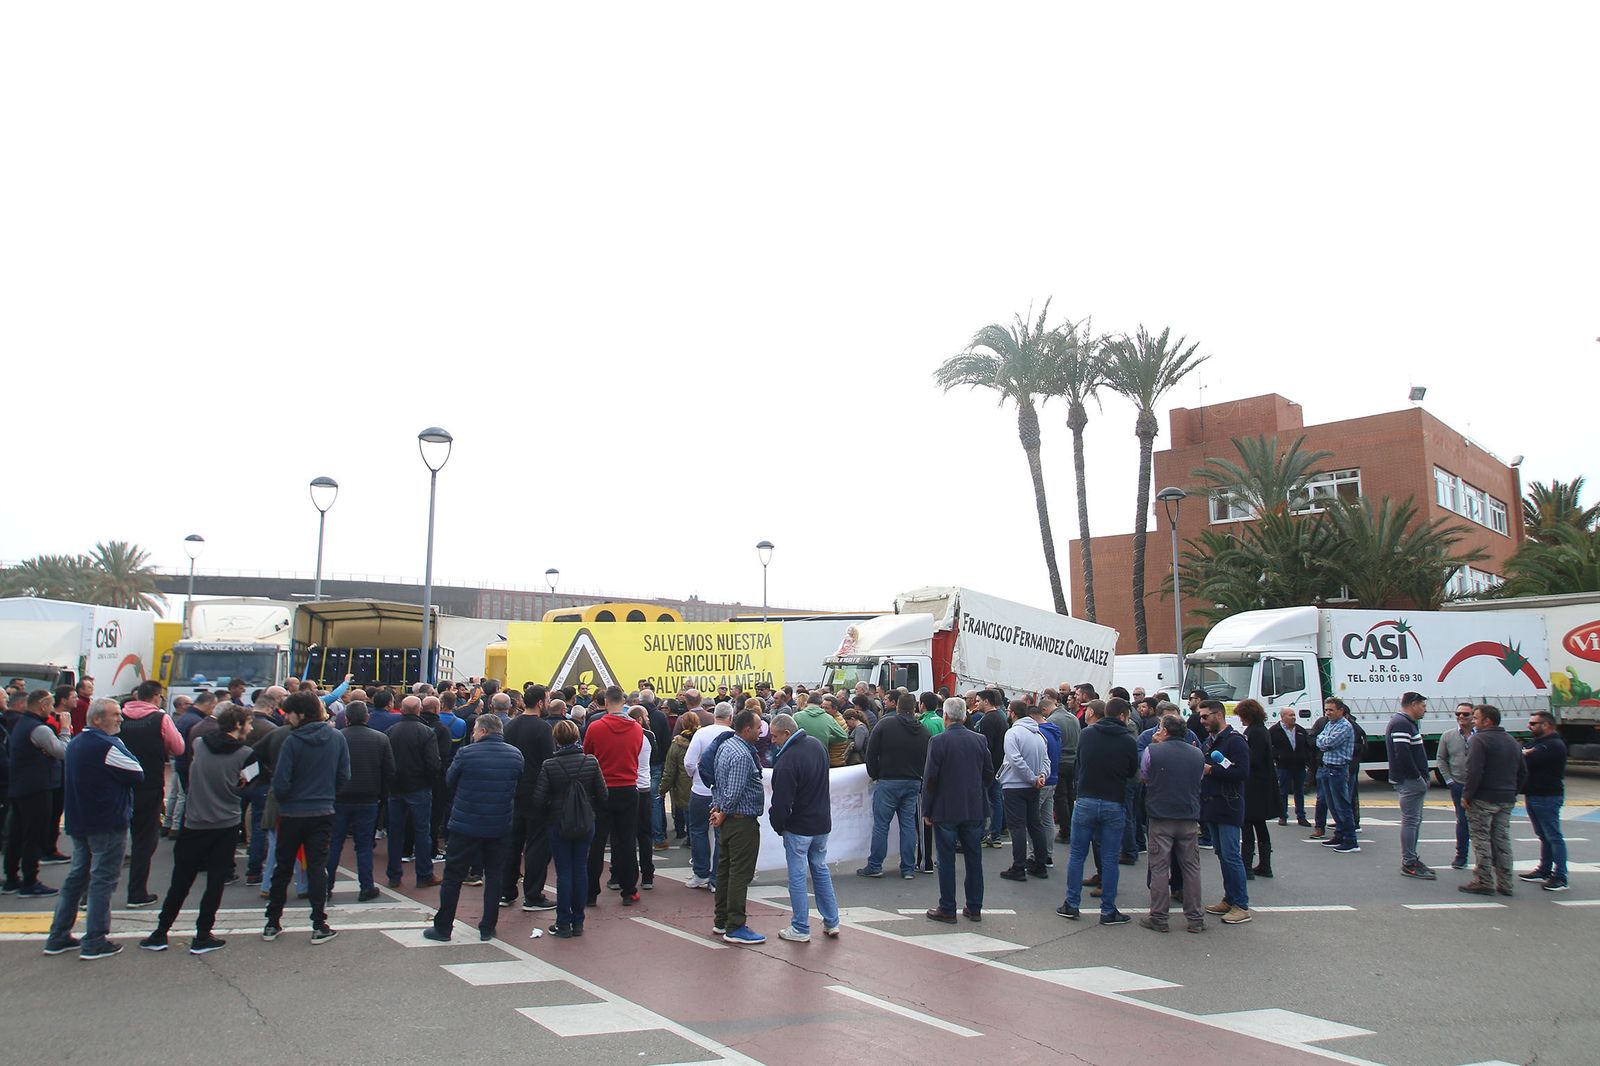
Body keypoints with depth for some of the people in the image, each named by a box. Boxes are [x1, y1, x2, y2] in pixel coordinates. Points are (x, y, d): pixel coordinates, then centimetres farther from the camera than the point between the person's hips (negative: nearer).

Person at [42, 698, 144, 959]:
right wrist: (126, 752, 0)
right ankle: (95, 942, 1)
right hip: (107, 823, -9)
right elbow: (137, 774, -15)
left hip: (79, 821, 9)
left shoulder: (75, 743, 10)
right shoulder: (107, 746, -19)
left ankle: (58, 937, 21)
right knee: (103, 879, -2)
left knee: (77, 876, 17)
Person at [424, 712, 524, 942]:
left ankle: (442, 927, 16)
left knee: (453, 875, 8)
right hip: (499, 826, 3)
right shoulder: (516, 755, -2)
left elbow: (449, 783, 2)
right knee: (494, 875, 14)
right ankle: (488, 928, 17)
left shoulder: (466, 753, -12)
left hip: (465, 824, -3)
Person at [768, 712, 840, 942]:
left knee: (797, 876, 4)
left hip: (798, 827, -8)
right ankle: (831, 922, 24)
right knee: (820, 869, 19)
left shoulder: (786, 761, -26)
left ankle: (800, 929, 12)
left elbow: (781, 802, -22)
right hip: (822, 823, 8)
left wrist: (777, 825, -3)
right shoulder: (817, 744, 1)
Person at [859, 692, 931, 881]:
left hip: (887, 782, -4)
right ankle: (908, 869, 11)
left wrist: (874, 775, 7)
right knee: (908, 824, 9)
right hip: (913, 783, 4)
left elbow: (871, 753, -6)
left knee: (881, 824, 3)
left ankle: (874, 866, 8)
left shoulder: (885, 724, -7)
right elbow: (927, 760, 8)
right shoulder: (922, 731, 4)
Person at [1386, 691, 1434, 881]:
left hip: (1412, 780, 11)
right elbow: (1402, 754, -27)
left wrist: (1421, 776, 11)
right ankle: (1409, 864, -3)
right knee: (1410, 820, -7)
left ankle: (1411, 859, 25)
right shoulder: (1402, 724, -17)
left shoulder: (1405, 723, 18)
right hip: (1409, 780, -11)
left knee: (1414, 820, 17)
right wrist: (1418, 776, -18)